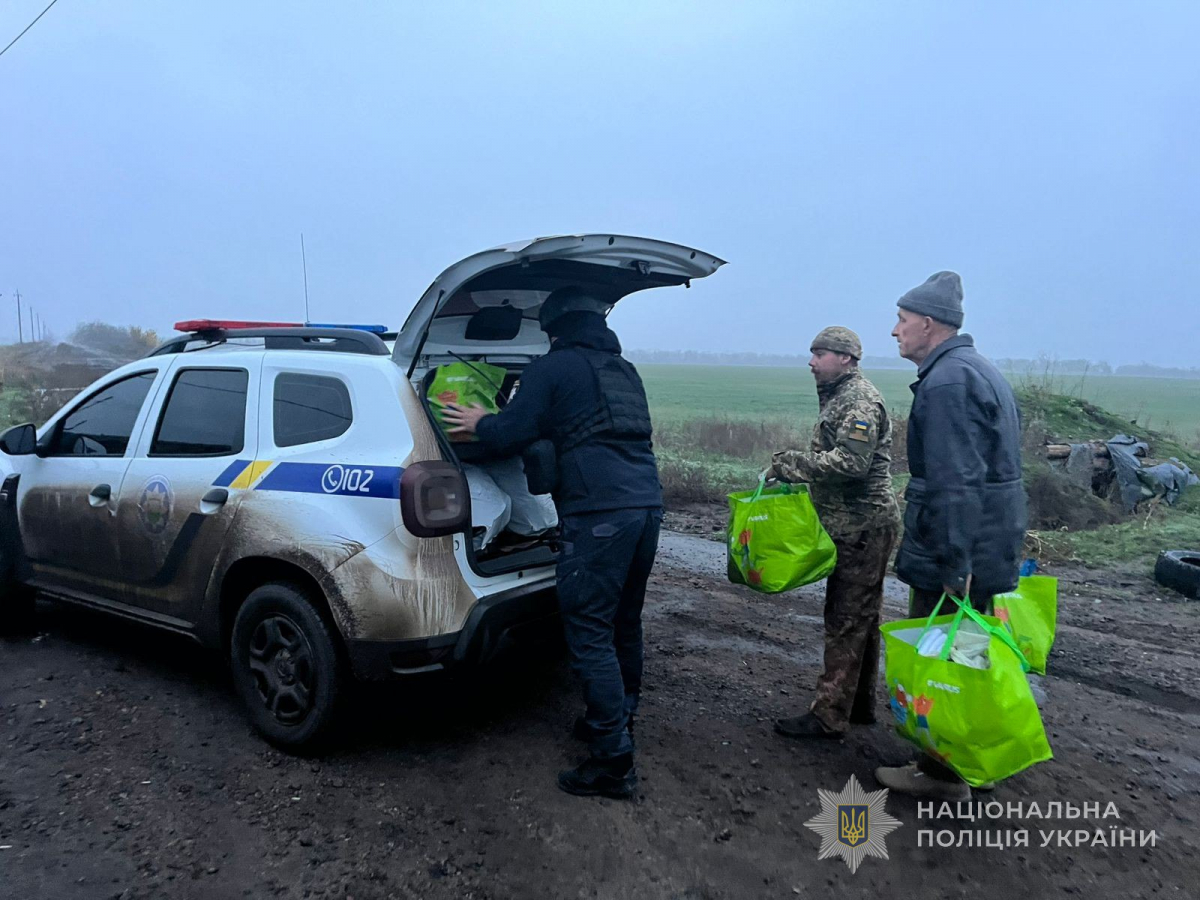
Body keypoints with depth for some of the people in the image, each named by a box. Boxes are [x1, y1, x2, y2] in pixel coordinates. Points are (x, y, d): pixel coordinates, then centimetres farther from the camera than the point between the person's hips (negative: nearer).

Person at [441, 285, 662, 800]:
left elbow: (509, 437, -1)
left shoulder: (554, 368, 2)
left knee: (590, 633, -3)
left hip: (598, 513, -8)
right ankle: (618, 719, 37)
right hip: (646, 504, 8)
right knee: (625, 623, 20)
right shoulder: (624, 371, 24)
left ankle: (614, 761, 0)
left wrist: (480, 424, 22)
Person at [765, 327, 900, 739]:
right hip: (853, 525, 11)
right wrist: (792, 465, 8)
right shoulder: (839, 397, 18)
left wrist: (791, 462, -20)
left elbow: (849, 462, -26)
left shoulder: (860, 401, -15)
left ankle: (829, 716, 0)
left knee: (847, 621, -6)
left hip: (862, 527, -11)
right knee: (860, 619, 16)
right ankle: (860, 706, 27)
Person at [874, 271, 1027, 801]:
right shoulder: (977, 369, 14)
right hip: (990, 543, 10)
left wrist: (955, 568, -25)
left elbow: (955, 484, -26)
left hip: (958, 549, -10)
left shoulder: (947, 381, -19)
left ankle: (943, 774, 17)